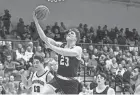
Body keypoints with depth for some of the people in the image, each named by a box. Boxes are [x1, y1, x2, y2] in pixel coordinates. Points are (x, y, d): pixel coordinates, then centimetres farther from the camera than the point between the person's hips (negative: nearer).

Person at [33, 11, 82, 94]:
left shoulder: (78, 49, -8)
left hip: (71, 83, -4)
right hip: (58, 79, 4)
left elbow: (66, 52, -29)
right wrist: (36, 21, -13)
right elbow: (44, 37, -4)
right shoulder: (60, 45, 5)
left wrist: (51, 46, -34)